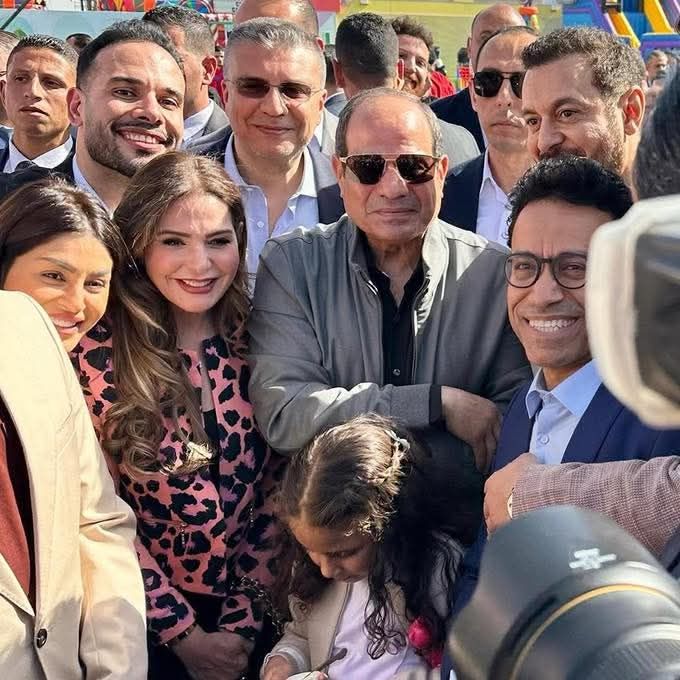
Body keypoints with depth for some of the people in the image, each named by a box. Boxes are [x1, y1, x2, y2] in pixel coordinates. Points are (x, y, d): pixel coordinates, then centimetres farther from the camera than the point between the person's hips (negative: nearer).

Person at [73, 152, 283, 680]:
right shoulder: (97, 353, -13)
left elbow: (278, 492, -2)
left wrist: (244, 622, -6)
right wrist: (184, 633, -11)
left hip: (256, 616, 2)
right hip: (147, 627, -2)